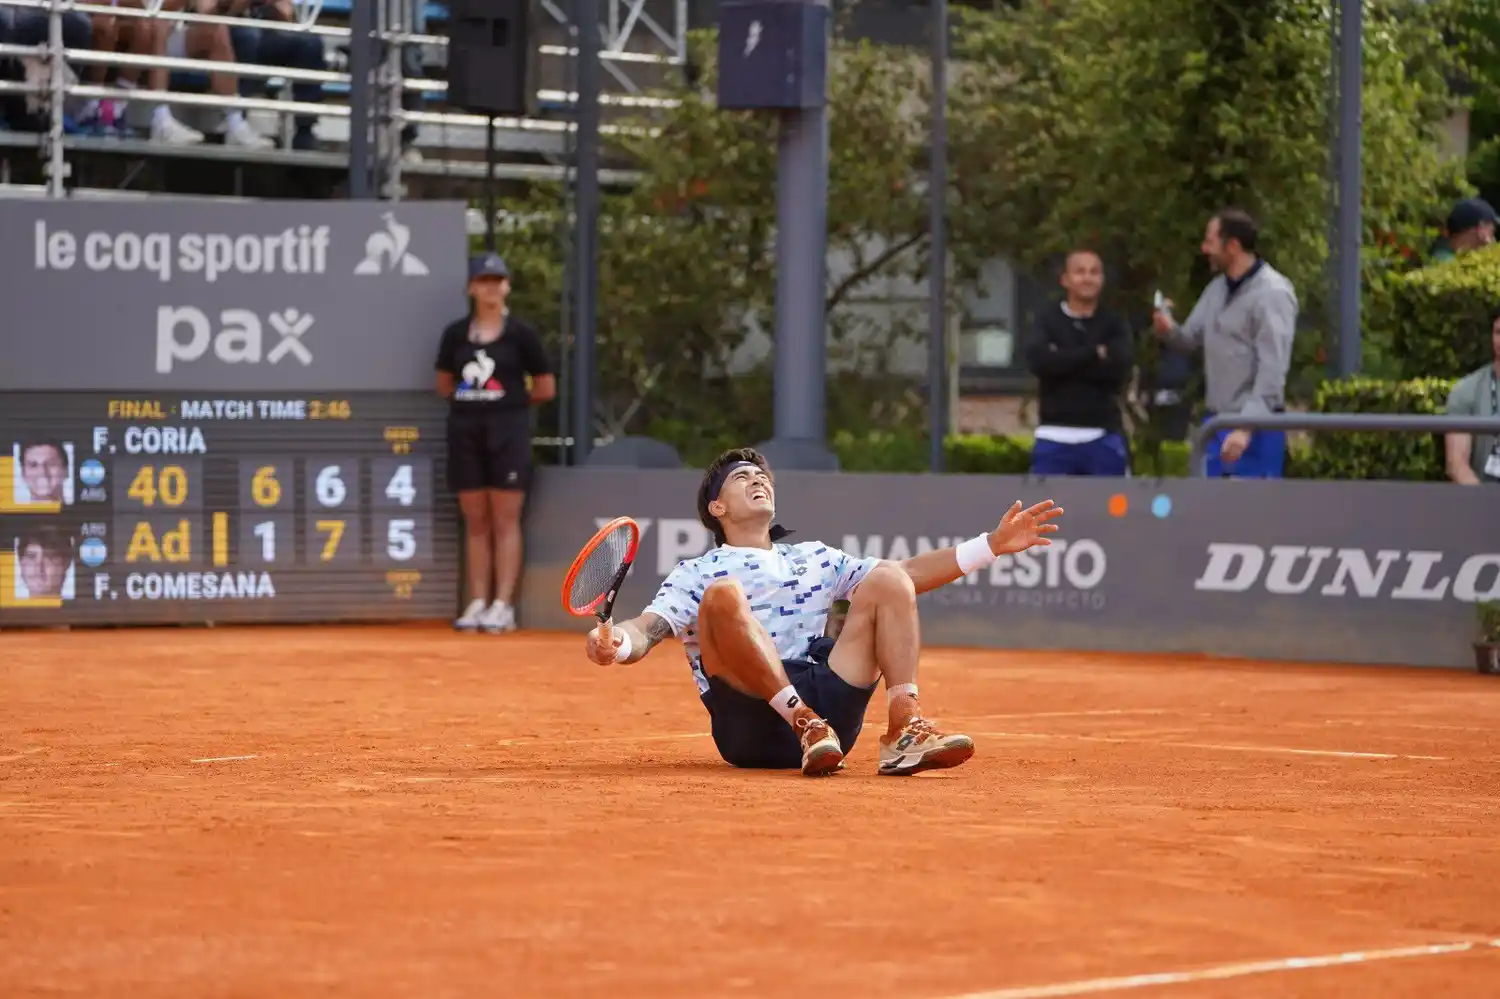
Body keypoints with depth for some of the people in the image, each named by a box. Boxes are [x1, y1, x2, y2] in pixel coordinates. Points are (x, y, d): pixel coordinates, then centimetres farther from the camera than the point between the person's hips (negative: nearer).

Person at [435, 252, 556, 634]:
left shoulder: (520, 333, -1)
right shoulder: (455, 334, 8)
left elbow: (546, 388, 4)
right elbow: (444, 384, 18)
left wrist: (510, 400, 7)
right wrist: (470, 400, 6)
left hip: (508, 430, -3)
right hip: (465, 430, 4)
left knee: (505, 520, -5)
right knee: (475, 522, 5)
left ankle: (503, 605, -6)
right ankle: (477, 602, 7)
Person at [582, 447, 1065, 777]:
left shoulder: (814, 558, 30)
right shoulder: (696, 574, 18)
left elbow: (908, 576, 24)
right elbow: (647, 629, 2)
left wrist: (994, 544, 13)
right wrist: (613, 645, -23)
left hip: (828, 705, 4)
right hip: (749, 720, -4)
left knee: (887, 579, -6)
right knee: (724, 593, -26)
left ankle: (905, 728, -25)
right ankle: (806, 725, -36)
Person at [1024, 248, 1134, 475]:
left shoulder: (1114, 325, 8)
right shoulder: (1048, 321, 6)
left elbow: (1118, 368, -10)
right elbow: (1040, 361, -14)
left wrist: (1063, 361, -10)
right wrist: (1094, 353, -11)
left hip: (1102, 437, 1)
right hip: (1055, 438, -1)